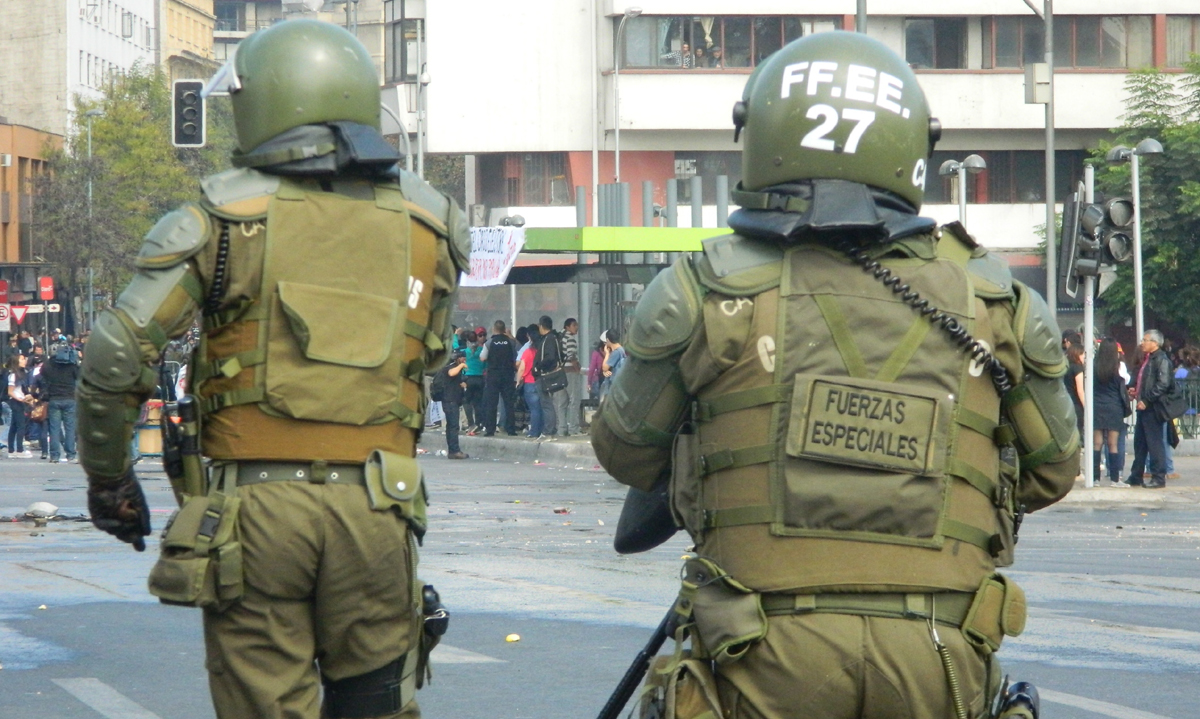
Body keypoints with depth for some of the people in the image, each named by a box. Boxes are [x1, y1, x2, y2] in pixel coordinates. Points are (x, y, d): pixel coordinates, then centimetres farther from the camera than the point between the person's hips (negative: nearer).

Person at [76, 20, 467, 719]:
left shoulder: (226, 214, -1)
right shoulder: (431, 224, 8)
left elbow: (116, 357, -5)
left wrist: (108, 479, 8)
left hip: (254, 506, -2)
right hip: (375, 507, 2)